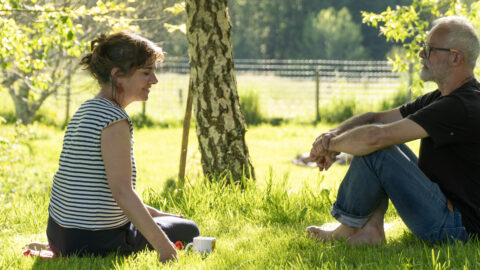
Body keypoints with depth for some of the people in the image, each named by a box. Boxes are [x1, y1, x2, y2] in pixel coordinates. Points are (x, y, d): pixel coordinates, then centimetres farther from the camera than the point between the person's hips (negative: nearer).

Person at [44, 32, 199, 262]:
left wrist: (153, 214, 19)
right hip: (95, 243, -9)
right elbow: (122, 192, -24)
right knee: (188, 231, 12)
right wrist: (162, 246, -23)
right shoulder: (115, 120, -19)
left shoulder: (85, 111, 12)